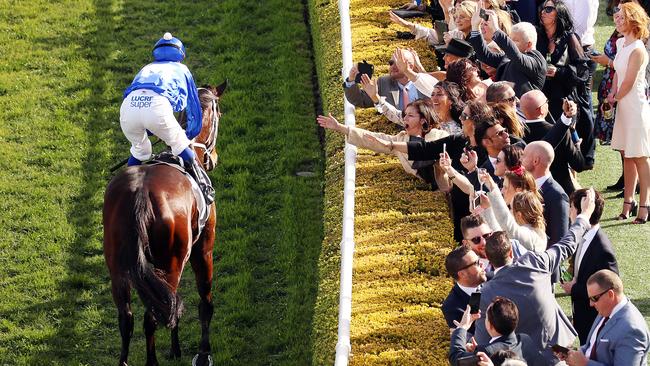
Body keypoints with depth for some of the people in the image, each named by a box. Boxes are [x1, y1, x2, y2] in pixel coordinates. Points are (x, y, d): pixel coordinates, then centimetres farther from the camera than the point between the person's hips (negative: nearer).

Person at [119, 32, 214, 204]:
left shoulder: (146, 69, 42)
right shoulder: (182, 70, 34)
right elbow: (195, 111, 38)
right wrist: (189, 134, 55)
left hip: (128, 107, 3)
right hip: (158, 107, -3)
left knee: (139, 151, 30)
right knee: (182, 149, 17)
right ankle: (205, 189, 14)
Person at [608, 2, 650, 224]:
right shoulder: (621, 43, 8)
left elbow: (628, 82, -16)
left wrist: (616, 97, -1)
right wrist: (613, 93, 7)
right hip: (624, 105, 9)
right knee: (627, 156, 13)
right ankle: (628, 201, 21)